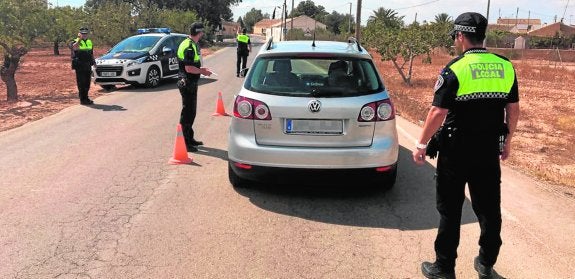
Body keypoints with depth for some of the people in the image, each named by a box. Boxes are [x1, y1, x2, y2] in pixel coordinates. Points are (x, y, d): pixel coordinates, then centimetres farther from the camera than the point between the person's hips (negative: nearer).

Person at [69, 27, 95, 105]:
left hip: (88, 66, 6)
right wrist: (79, 39, -32)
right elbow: (74, 47, -29)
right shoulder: (75, 42, -4)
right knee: (81, 83, -5)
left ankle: (86, 98, 22)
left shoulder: (89, 42, 16)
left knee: (87, 83, 11)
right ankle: (83, 99, -1)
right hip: (80, 66, -6)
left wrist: (93, 62, 17)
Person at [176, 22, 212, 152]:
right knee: (187, 113, -4)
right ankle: (185, 143, 3)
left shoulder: (192, 45, 13)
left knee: (191, 112, 18)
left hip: (191, 83, 11)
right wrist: (202, 72, -13)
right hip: (187, 84, -11)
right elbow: (189, 68, -25)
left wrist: (201, 69, 14)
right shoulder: (189, 47, -20)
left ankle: (190, 138, 30)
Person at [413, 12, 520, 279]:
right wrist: (507, 140, 21)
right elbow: (513, 108, 8)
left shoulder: (454, 69, -14)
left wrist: (421, 144, -6)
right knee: (489, 208, 16)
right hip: (490, 150, 5)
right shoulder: (506, 67, 2)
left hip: (457, 151, -4)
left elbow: (438, 112, -16)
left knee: (450, 209, 7)